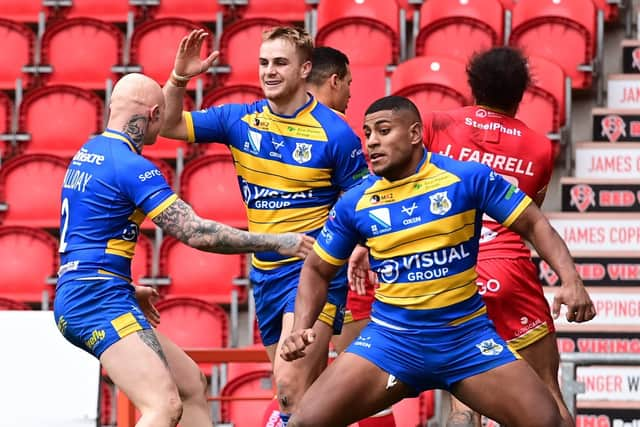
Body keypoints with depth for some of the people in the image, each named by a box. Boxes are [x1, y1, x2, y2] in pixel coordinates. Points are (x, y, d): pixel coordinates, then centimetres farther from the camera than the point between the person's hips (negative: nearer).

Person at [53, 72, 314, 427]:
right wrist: (276, 242, -10)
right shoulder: (133, 167, -14)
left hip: (75, 301, 11)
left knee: (191, 384, 15)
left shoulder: (89, 153, 15)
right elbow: (197, 234, -17)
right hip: (99, 304, -11)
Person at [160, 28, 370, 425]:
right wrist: (179, 78, -12)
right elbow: (169, 126, 5)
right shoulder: (241, 120, 2)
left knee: (291, 383, -21)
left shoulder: (335, 132, -11)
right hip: (265, 272, 6)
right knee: (306, 394, 14)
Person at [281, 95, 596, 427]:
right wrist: (301, 329, -5)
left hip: (468, 334, -1)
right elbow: (316, 270, 11)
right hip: (391, 337, 1)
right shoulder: (354, 203, 0)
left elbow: (534, 224, -2)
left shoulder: (468, 178, -7)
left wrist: (570, 279, -17)